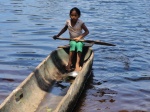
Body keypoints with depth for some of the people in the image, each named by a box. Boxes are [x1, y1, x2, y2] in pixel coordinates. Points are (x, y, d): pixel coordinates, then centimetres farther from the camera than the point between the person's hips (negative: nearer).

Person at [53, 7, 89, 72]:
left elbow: (87, 31, -13)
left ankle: (77, 64, -44)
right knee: (73, 44, -34)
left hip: (80, 40, -2)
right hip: (72, 40, 2)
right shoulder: (68, 22, -1)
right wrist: (58, 35, 15)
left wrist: (79, 37, -25)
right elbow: (64, 29, 18)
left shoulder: (80, 23, -11)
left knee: (79, 45, -36)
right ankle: (69, 62, -37)